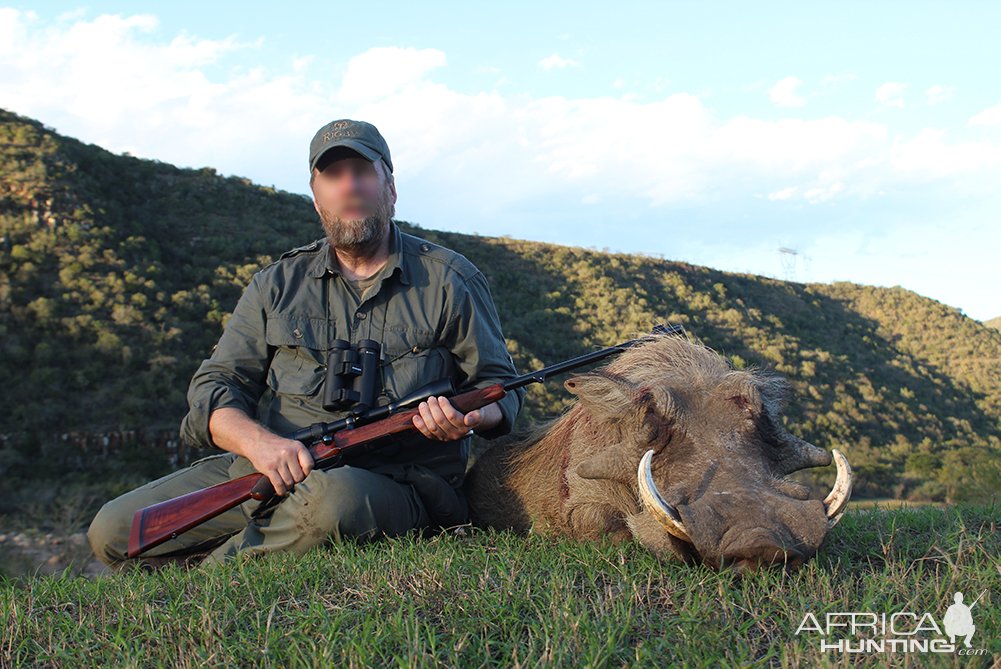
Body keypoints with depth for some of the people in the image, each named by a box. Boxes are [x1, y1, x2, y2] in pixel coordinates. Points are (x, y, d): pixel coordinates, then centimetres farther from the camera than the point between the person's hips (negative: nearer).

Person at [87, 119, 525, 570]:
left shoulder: (449, 281, 8)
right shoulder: (278, 284, 14)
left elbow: (499, 386, 11)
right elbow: (214, 387, 7)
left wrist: (470, 417, -15)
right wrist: (258, 442, -16)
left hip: (390, 486, -2)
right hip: (264, 471, 3)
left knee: (333, 498, -39)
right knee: (114, 531, -12)